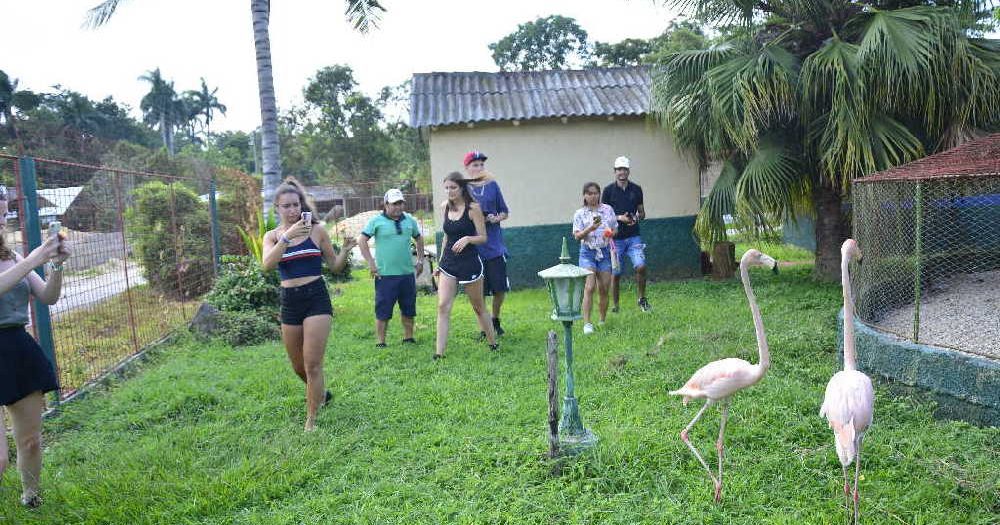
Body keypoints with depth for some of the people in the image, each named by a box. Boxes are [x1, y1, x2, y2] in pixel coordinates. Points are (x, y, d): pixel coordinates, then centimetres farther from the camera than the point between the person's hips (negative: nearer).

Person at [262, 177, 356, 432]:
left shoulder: (317, 231, 0)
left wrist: (345, 250, -13)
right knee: (298, 367, 16)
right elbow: (267, 264, -16)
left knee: (312, 364, -8)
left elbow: (335, 267, 7)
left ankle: (311, 420, 4)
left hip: (316, 298, -3)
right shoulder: (272, 236, 5)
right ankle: (320, 393, 46)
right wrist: (287, 237, -26)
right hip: (289, 302, 3)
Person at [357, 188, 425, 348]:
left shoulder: (410, 220, 10)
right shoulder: (377, 221, -4)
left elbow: (419, 238, 24)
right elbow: (362, 241, -6)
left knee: (409, 309, 13)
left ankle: (408, 338, 26)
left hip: (407, 273, 5)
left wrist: (420, 260, 16)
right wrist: (371, 263, -11)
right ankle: (380, 342, 8)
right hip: (385, 274, -4)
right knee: (383, 311, -1)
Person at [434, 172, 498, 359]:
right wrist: (440, 262, 18)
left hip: (470, 263, -4)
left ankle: (493, 343, 29)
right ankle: (439, 352, -7)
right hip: (448, 263, 4)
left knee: (478, 306, 10)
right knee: (443, 306, -8)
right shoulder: (445, 207, 6)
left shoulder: (473, 208, -10)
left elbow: (483, 237, -8)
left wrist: (467, 239, -28)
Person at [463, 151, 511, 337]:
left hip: (495, 246, 2)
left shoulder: (492, 185, 6)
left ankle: (495, 320, 30)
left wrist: (496, 218, -9)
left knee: (500, 288, 5)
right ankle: (484, 327, 19)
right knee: (478, 292, 4)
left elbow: (505, 212, 12)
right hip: (473, 247, -2)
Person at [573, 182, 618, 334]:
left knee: (604, 290, 4)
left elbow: (615, 229, 14)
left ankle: (602, 321, 19)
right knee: (589, 288, -14)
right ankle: (587, 323, -15)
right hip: (588, 253, -2)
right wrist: (590, 228, -21)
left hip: (605, 252, 3)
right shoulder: (580, 214, 0)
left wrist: (610, 233, -9)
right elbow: (577, 236, -5)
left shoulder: (608, 209, 6)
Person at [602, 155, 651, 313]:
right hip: (616, 238, -1)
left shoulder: (636, 189, 6)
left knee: (641, 266, -14)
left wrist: (637, 218, -9)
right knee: (615, 273, 3)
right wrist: (619, 217, -15)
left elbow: (642, 213, 14)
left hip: (633, 236, 2)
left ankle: (642, 299, 6)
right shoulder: (608, 190, -1)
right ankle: (615, 305, 19)